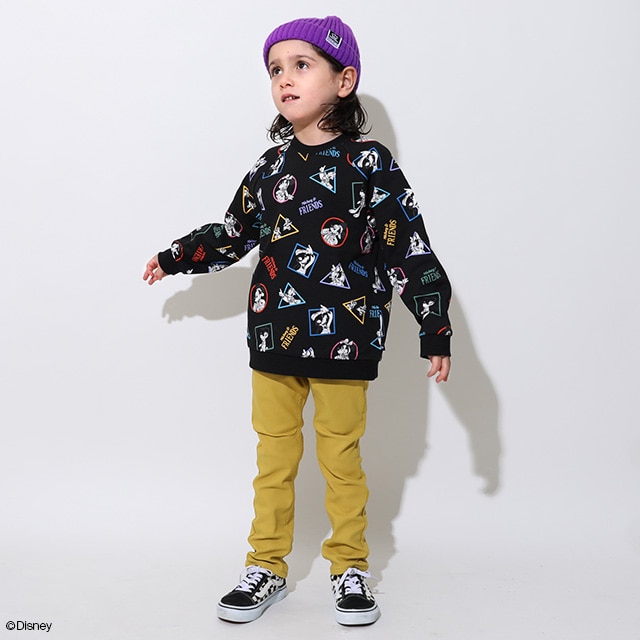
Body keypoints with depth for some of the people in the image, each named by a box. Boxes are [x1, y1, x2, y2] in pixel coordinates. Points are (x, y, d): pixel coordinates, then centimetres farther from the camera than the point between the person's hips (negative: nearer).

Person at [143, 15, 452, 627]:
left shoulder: (370, 164, -6)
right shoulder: (269, 167, 6)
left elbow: (411, 249, -6)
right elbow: (234, 233, 21)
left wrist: (435, 330, -8)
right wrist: (176, 256, 27)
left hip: (343, 342, -3)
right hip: (273, 336, 4)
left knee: (342, 460, 9)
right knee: (273, 457, 12)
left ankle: (349, 568, 27)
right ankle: (266, 568, 27)